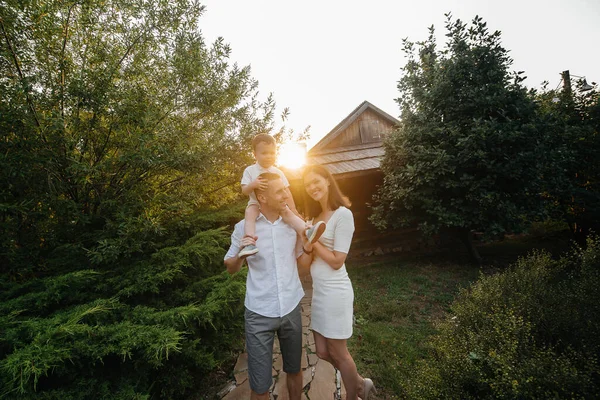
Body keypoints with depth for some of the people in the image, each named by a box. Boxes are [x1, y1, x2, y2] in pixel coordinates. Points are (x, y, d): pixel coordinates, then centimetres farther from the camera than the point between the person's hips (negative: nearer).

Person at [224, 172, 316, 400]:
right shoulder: (244, 227, -10)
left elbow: (305, 263, 6)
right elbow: (231, 268, 1)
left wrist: (304, 240, -12)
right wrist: (241, 254, -20)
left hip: (291, 309, 3)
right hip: (259, 314, -2)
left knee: (294, 370, 22)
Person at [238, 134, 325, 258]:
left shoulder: (278, 172, 5)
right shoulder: (250, 170, 0)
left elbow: (286, 192, 6)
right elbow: (244, 191, -7)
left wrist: (293, 209, 1)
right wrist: (252, 185, -30)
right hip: (256, 204, -1)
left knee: (288, 213, -26)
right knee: (250, 214, -33)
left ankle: (307, 232, -45)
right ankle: (249, 244, -47)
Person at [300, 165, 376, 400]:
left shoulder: (342, 214, -15)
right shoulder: (315, 216, 10)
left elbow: (337, 261, -17)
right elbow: (308, 258, 6)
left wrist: (313, 240, -11)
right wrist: (308, 245, -15)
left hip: (335, 291, -8)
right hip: (318, 290, 8)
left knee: (338, 352, 13)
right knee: (323, 352, 19)